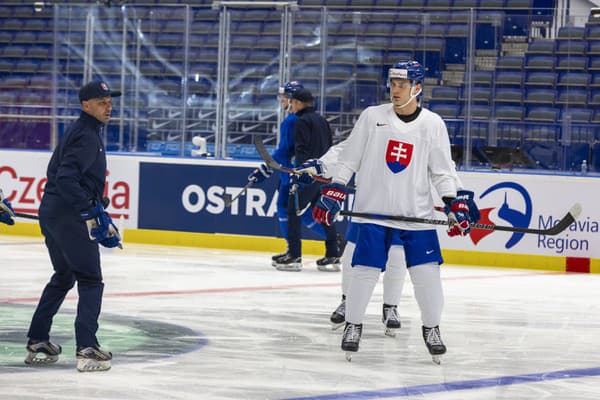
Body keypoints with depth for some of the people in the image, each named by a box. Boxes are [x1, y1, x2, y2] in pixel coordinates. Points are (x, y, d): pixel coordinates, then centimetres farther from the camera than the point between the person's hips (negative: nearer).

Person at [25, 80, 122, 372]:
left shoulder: (79, 131, 18)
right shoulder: (87, 136, -15)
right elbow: (66, 179, -26)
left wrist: (98, 211, 24)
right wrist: (91, 212, -28)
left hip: (51, 212, 10)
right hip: (69, 215, -10)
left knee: (63, 277, 21)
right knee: (90, 280, -7)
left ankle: (37, 342, 24)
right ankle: (87, 349, -12)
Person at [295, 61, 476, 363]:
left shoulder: (432, 124, 2)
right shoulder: (372, 117, 1)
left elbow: (442, 171, 7)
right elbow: (348, 160, 6)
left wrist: (454, 205, -4)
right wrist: (332, 193, -1)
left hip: (417, 213, 1)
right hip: (374, 210, 0)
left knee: (426, 272, -3)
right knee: (364, 271, -4)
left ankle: (431, 329, 16)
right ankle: (353, 326, 15)